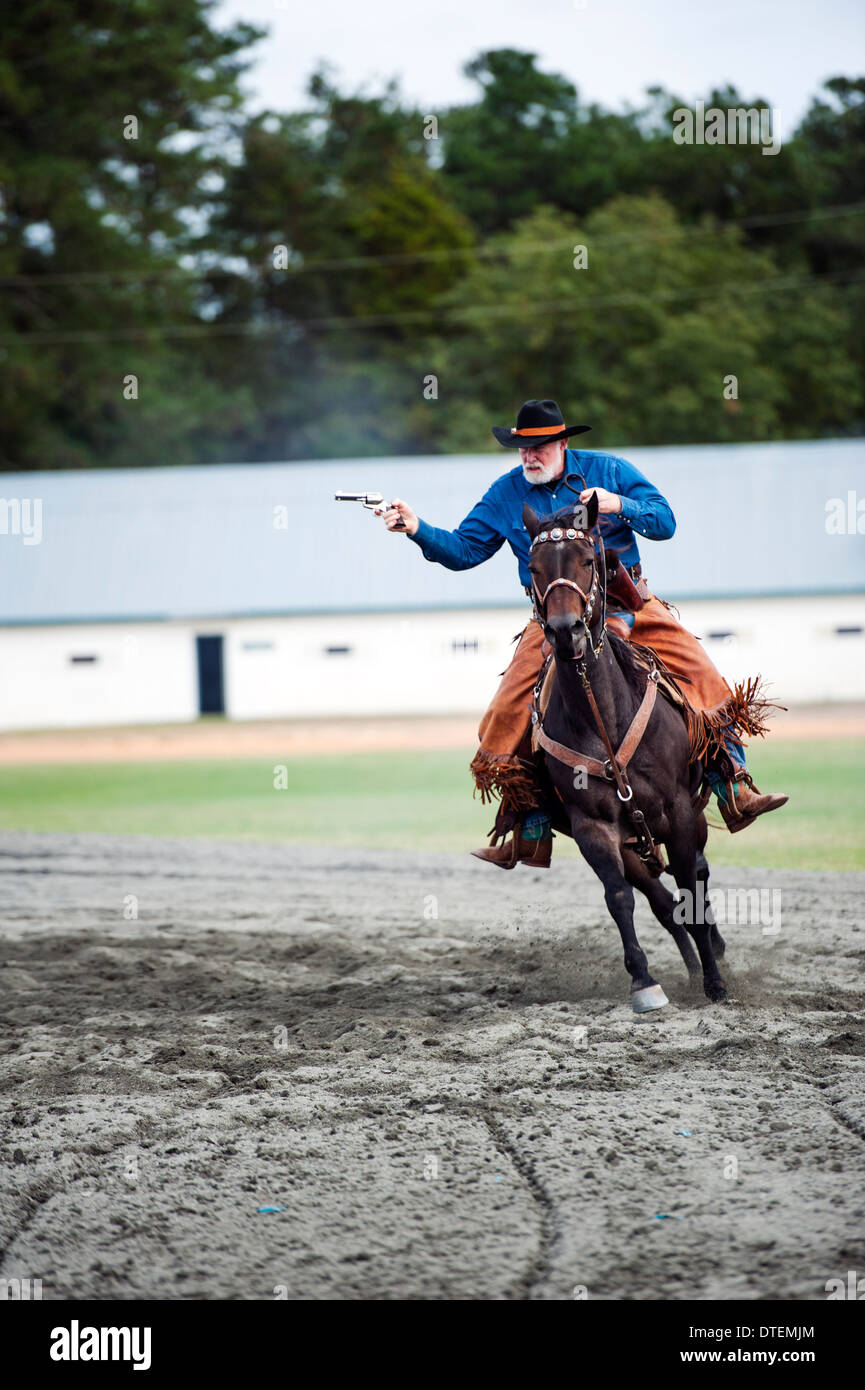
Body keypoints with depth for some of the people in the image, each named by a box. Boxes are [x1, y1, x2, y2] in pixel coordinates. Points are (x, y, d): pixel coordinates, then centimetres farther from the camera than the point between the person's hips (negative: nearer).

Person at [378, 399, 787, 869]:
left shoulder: (608, 470, -1)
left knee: (702, 678, -15)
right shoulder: (508, 492, 2)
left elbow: (665, 522, -2)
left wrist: (620, 506, -20)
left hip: (628, 601, 0)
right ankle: (530, 832, -3)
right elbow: (463, 550, 3)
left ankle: (736, 793, -7)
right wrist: (418, 530, -13)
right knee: (511, 714, -14)